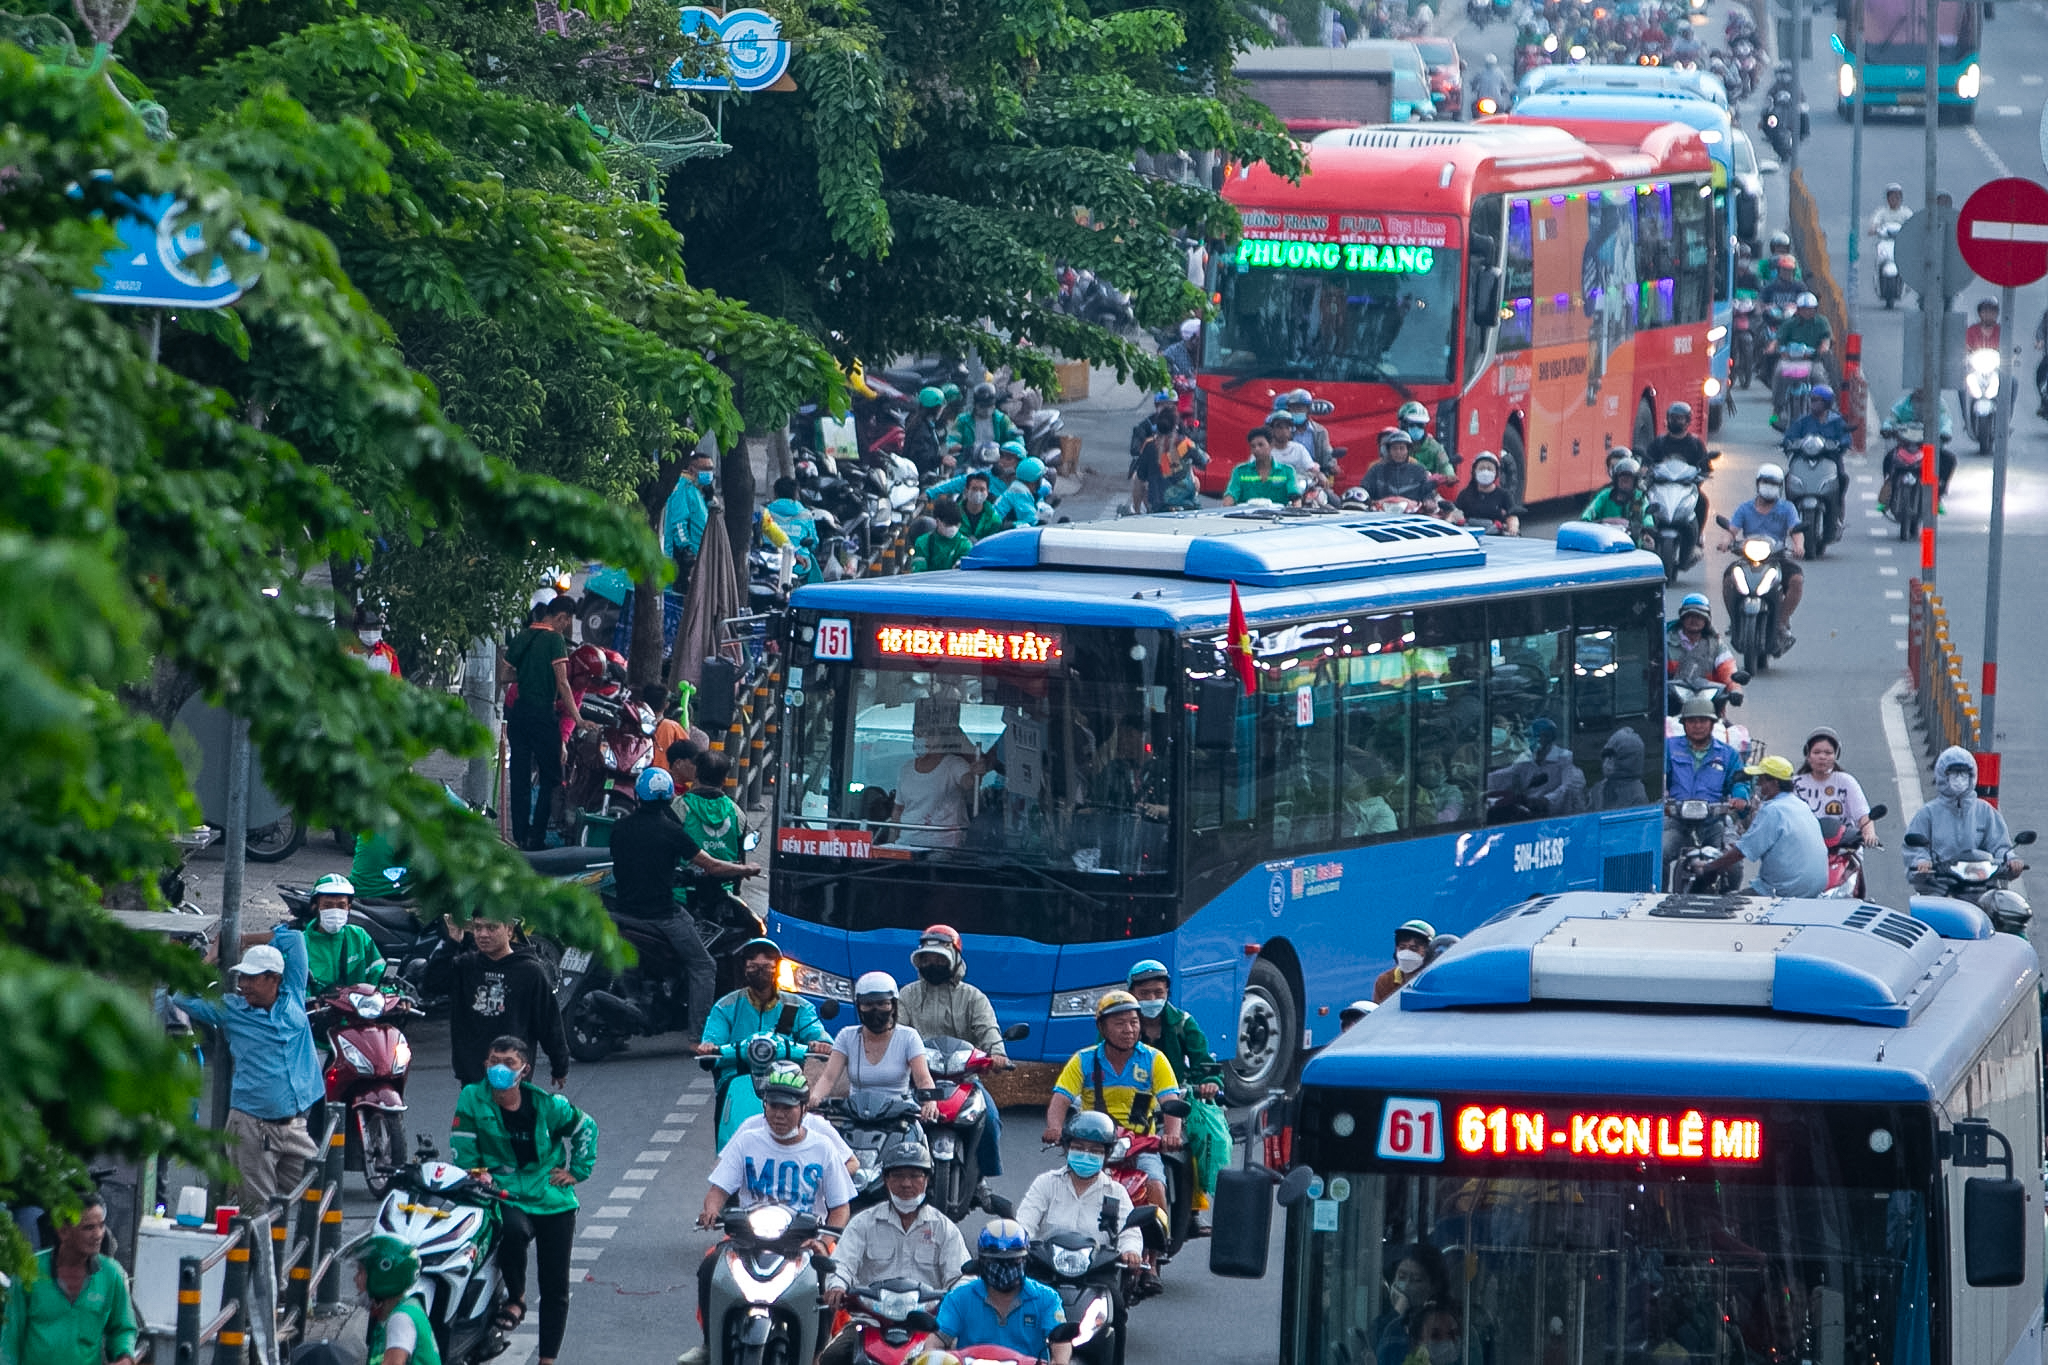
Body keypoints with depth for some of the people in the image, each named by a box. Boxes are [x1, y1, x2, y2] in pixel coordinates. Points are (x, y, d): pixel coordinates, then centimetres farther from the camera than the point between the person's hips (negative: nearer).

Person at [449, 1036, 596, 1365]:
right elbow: (462, 1151, -3)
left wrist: (577, 1171, 8)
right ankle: (516, 1298, -12)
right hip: (506, 1198, -2)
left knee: (555, 1286, 2)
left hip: (551, 1199, 2)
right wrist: (477, 1174, -19)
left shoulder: (547, 1104, -1)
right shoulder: (473, 1100, -3)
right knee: (513, 1230, -38)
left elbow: (586, 1127, 15)